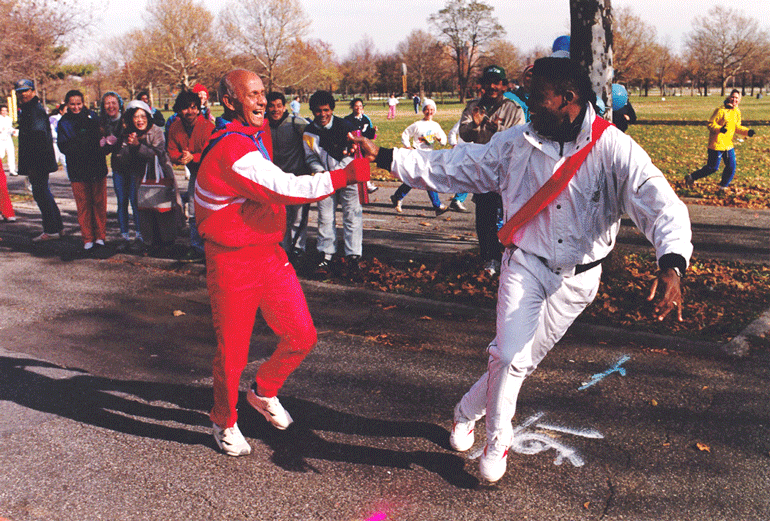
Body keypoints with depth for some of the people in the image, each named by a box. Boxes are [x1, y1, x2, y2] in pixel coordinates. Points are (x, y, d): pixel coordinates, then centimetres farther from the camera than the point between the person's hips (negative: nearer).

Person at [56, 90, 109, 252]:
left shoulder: (92, 117, 4)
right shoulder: (64, 123, 4)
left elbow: (101, 138, -1)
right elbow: (64, 147, -5)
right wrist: (79, 141, -21)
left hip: (97, 167, 0)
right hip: (77, 170, 0)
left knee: (99, 203, 3)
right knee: (83, 205, 1)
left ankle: (100, 237, 13)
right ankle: (87, 239, 9)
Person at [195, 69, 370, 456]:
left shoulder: (250, 137, 14)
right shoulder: (232, 150, -21)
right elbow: (287, 189, -28)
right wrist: (345, 175, -29)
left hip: (269, 254, 9)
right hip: (233, 264, -9)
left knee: (302, 336, 4)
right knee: (232, 354, 5)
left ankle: (264, 391, 31)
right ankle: (225, 422, 30)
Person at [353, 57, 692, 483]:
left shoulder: (613, 148, -16)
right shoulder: (517, 143, -6)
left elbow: (659, 202, -26)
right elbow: (452, 167, 0)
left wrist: (671, 266, -45)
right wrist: (384, 157, -6)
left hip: (577, 279, 0)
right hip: (525, 265, 1)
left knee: (523, 359, 10)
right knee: (511, 356, -10)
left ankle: (468, 412, 37)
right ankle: (497, 440, 18)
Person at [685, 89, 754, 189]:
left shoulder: (737, 112, 10)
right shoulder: (721, 110, -14)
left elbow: (737, 127, 19)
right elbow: (710, 124, -14)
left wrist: (747, 131, 3)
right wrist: (720, 129, -32)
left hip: (728, 144, 7)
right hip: (717, 144, -7)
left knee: (731, 167, 4)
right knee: (713, 168, -2)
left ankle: (723, 186, 23)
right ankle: (691, 177, 14)